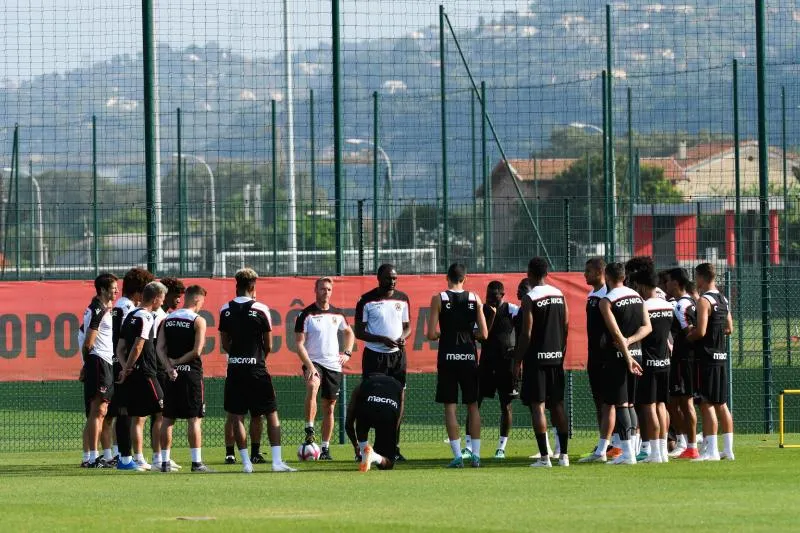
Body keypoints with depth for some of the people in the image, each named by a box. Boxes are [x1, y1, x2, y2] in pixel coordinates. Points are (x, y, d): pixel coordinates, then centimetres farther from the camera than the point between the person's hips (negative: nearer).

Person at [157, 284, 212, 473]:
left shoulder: (167, 319, 9)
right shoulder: (198, 321, -7)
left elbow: (159, 348, 1)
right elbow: (196, 351, -14)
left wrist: (170, 365, -8)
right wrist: (179, 362, -3)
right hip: (191, 372, -5)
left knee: (167, 418, 8)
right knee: (194, 419, -2)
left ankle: (165, 461, 9)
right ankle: (196, 462, -5)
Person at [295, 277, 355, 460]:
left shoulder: (337, 314, 9)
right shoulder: (307, 315, -5)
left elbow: (349, 333, 27)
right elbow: (299, 344, -8)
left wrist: (347, 353, 11)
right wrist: (309, 365, -19)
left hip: (334, 365, 4)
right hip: (314, 362, -4)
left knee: (329, 407, 6)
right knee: (312, 387, -36)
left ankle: (325, 448, 14)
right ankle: (309, 430, -34)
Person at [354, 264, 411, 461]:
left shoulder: (402, 299, 9)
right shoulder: (367, 301, -5)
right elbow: (359, 332, -5)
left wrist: (403, 337, -6)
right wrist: (382, 339, -18)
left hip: (397, 355, 4)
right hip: (374, 355, -4)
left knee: (398, 399, 1)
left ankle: (394, 447, 5)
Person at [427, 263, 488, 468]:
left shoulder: (438, 299, -5)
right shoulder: (474, 299, 1)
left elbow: (431, 335, -9)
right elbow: (483, 334, -1)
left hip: (447, 357, -2)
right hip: (469, 357, 2)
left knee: (450, 406, 1)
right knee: (473, 405, 11)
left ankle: (457, 456, -5)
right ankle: (475, 454, 8)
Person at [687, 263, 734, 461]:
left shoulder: (704, 300, -14)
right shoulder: (723, 300, 13)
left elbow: (700, 331, -20)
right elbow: (729, 328, 19)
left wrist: (686, 337, -3)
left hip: (707, 357, -8)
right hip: (721, 355, 8)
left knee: (707, 404, -7)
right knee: (721, 404, 12)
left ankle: (711, 450, -9)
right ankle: (728, 449, 14)